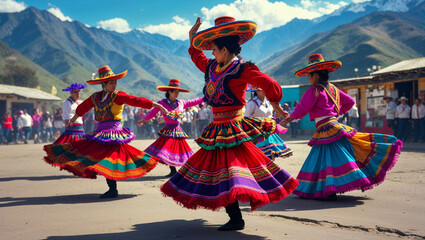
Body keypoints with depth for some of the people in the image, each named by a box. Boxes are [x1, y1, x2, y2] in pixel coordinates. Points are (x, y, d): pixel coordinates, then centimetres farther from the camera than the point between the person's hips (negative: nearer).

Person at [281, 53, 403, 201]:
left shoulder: (314, 90, -9)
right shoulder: (332, 88, 14)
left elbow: (302, 108, -8)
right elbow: (350, 102, 25)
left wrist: (291, 117, 7)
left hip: (325, 129, -8)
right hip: (334, 122, 8)